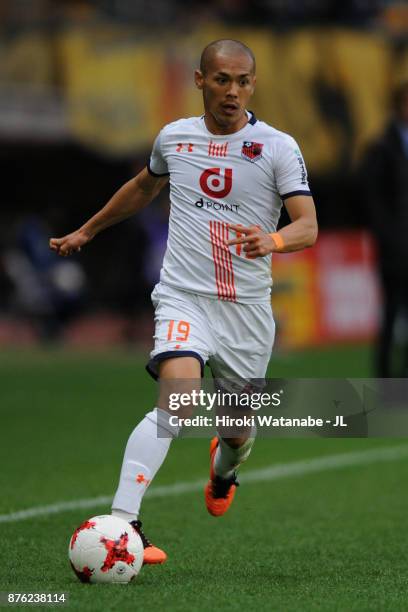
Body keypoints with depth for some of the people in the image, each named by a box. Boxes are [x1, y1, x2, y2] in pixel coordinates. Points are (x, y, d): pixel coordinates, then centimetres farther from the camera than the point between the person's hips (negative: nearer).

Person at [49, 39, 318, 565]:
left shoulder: (278, 147, -4)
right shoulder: (174, 137, 5)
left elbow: (308, 226, -13)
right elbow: (143, 188, 26)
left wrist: (271, 241, -35)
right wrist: (87, 231, 35)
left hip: (247, 308, 1)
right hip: (183, 298, -1)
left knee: (239, 429, 13)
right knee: (178, 398, -27)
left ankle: (222, 471, 53)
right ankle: (122, 524, -33)